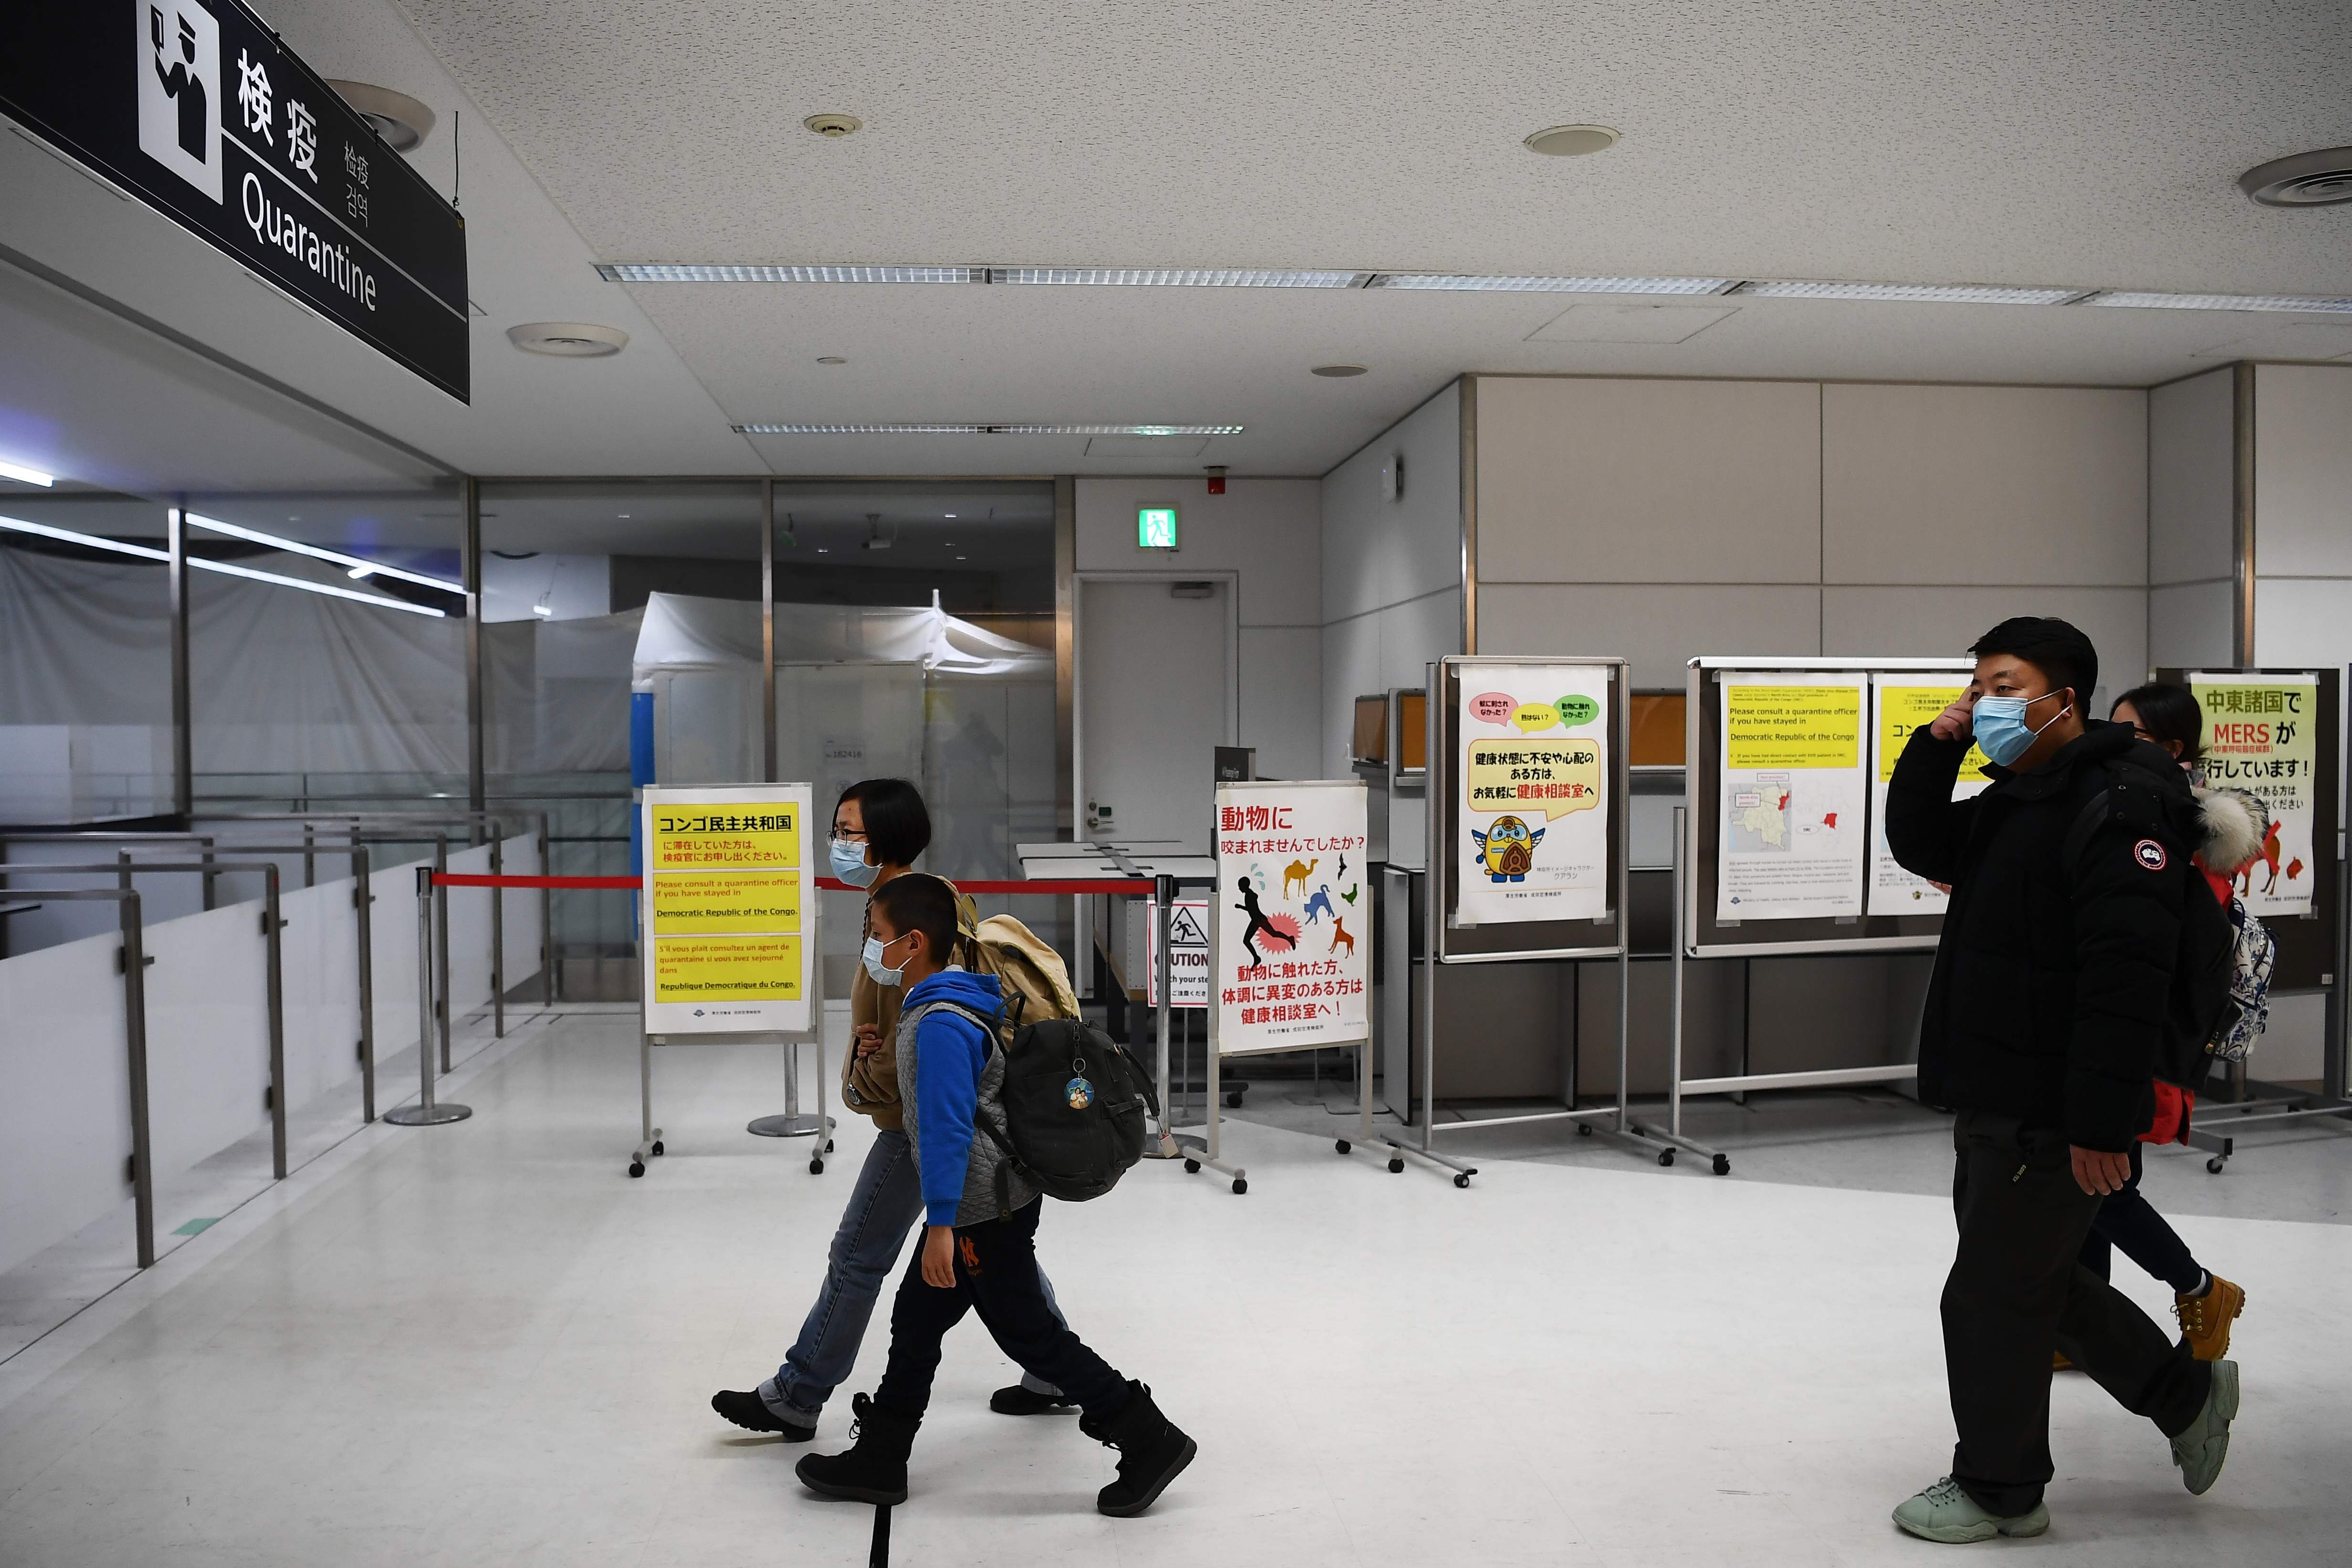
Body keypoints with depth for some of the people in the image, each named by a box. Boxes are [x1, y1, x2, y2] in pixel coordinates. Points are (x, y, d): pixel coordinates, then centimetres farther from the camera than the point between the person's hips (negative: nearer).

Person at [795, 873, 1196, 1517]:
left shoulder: (939, 1025, -23)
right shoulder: (963, 1000, 7)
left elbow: (948, 1128, -26)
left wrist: (941, 1225, -23)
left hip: (983, 1212, -10)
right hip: (988, 1200, 10)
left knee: (1027, 1332, 0)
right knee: (916, 1319, 17)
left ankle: (1149, 1440, 8)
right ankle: (878, 1462, 29)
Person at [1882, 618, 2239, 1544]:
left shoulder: (2119, 803, -18)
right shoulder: (2012, 800, 13)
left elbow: (2127, 975, -25)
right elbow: (1917, 845, 16)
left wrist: (2101, 1121, -27)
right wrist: (1936, 745, 1)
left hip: (2050, 1115, -10)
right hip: (1991, 1100, 10)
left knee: (1992, 1295, 3)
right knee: (2032, 1277, 22)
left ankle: (1998, 1491, 21)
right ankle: (2187, 1394, 40)